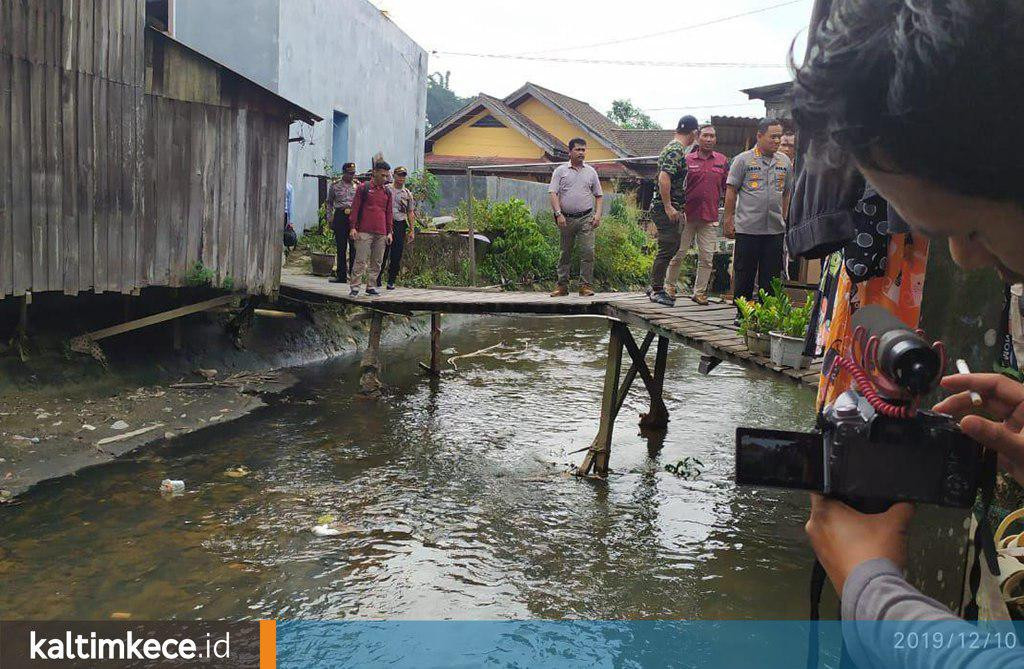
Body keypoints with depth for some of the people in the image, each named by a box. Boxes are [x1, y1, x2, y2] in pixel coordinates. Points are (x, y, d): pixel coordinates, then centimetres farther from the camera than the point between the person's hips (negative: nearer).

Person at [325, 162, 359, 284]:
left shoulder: (358, 185, 9)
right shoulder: (335, 185, 7)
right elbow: (329, 203, 11)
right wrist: (330, 219, 5)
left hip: (355, 217, 0)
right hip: (340, 216, 0)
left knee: (354, 247, -5)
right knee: (341, 247, 2)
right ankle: (341, 276, 7)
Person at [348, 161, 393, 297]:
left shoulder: (387, 192, 14)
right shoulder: (363, 188, 2)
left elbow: (389, 213, 17)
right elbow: (355, 208, 1)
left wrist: (390, 232, 12)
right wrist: (353, 227, -5)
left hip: (381, 233, 5)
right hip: (365, 231, -5)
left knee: (377, 262, 6)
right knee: (361, 260, -7)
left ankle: (371, 286, 14)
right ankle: (354, 287, -4)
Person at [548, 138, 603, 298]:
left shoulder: (591, 171, 13)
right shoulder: (560, 171, 5)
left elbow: (598, 195, 16)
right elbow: (553, 193, -2)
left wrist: (598, 214, 2)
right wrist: (558, 214, -13)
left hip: (586, 218, 1)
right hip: (566, 218, -1)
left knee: (588, 251, -9)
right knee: (565, 253, 6)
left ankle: (586, 285, -4)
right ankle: (562, 286, 14)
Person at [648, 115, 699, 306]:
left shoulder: (673, 148, 18)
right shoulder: (676, 150, -14)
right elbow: (663, 178, -26)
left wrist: (679, 207, 28)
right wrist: (669, 207, -25)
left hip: (670, 208, 10)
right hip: (665, 208, -10)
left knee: (673, 246, 15)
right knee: (667, 249, -6)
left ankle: (656, 286, 21)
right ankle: (657, 290, 1)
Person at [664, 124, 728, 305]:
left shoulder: (722, 161, 8)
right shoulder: (687, 160, 1)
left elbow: (727, 189, 11)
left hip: (710, 217, 2)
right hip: (687, 215, -2)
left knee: (707, 257, 2)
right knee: (678, 253, 3)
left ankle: (700, 292, 11)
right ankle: (669, 286, 18)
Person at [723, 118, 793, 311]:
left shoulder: (785, 162, 12)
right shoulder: (743, 159, -1)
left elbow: (787, 193, 18)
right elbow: (731, 191, -1)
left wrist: (784, 219, 13)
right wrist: (729, 220, -4)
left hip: (775, 230, 4)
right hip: (747, 228, -4)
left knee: (771, 278, 6)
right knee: (744, 276, 3)